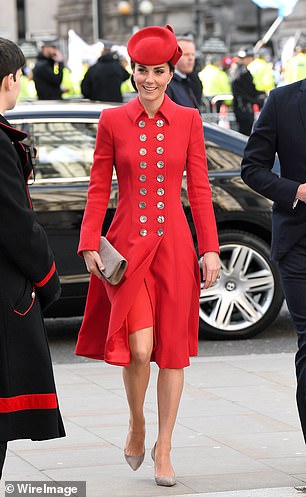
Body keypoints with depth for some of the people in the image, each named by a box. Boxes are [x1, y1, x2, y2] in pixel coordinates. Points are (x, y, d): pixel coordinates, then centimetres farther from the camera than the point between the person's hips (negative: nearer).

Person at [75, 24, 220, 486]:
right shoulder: (112, 121, 1)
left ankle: (164, 449, 16)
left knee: (172, 349, 4)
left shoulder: (188, 120, 4)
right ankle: (136, 424, 15)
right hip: (128, 245, -2)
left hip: (174, 245, 2)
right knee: (139, 347, -14)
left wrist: (210, 249, 0)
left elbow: (199, 189, 5)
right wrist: (90, 245, -2)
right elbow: (98, 188, 4)